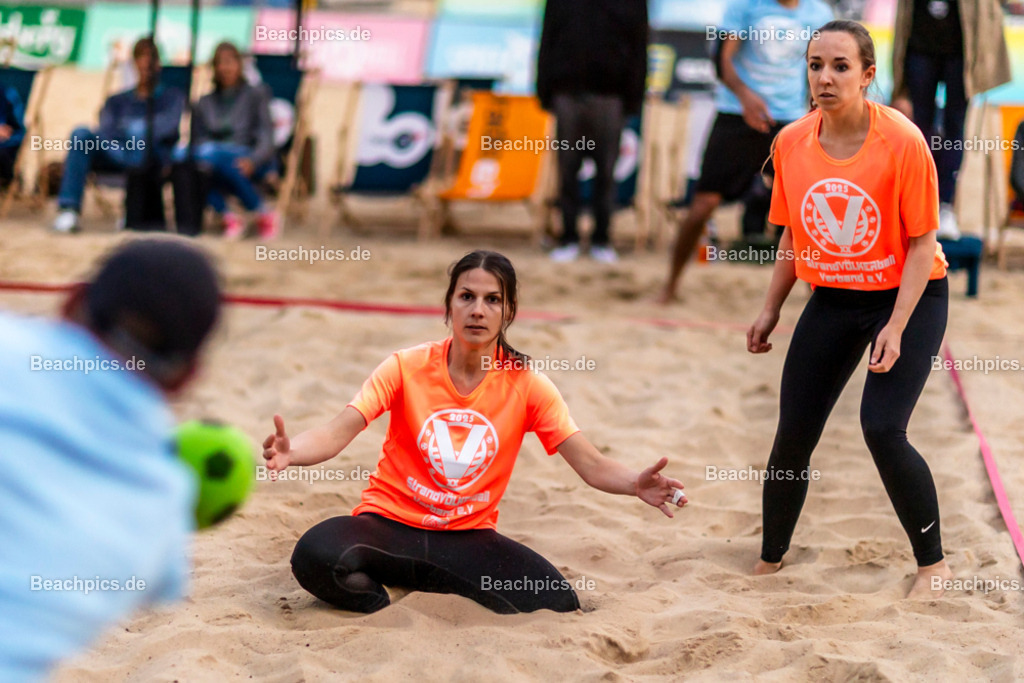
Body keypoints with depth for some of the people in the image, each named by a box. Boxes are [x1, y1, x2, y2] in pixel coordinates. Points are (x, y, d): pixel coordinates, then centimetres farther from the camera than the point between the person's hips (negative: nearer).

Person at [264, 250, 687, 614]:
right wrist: (291, 452, -39)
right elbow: (338, 433, -16)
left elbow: (590, 464, -8)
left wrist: (635, 484, -31)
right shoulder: (407, 367, -7)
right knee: (315, 554, -34)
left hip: (469, 537, 2)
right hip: (390, 524, -2)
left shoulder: (526, 385, -4)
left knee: (558, 605, -24)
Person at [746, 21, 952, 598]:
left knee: (882, 428, -18)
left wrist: (896, 328, -21)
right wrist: (771, 310, 8)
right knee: (793, 436, 2)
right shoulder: (791, 143, -6)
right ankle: (770, 561, 21)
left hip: (910, 296, -4)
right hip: (833, 298, 4)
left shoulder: (902, 141, -19)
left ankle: (933, 562, 2)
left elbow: (922, 243, -15)